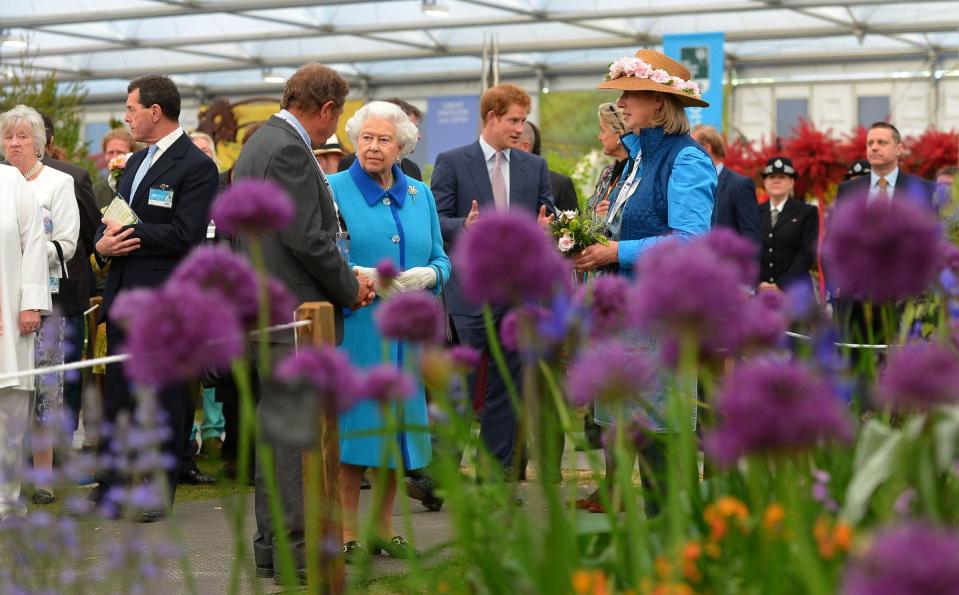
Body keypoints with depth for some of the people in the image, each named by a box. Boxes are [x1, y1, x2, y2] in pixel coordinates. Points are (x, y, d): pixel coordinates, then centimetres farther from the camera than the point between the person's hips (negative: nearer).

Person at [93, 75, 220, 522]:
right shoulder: (137, 161, 17)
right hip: (124, 296, 8)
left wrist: (129, 235, -13)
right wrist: (104, 243, -5)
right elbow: (111, 220, 18)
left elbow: (185, 235, -19)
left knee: (163, 398, 1)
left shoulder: (196, 166, -10)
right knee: (117, 393, 12)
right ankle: (111, 484, 20)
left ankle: (156, 491, 9)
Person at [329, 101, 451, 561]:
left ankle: (384, 526, 18)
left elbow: (441, 259, 13)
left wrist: (427, 275, -9)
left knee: (398, 419, 7)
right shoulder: (334, 190, 1)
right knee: (352, 421, -4)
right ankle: (346, 530, 5)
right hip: (354, 329, -4)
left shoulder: (421, 196, 14)